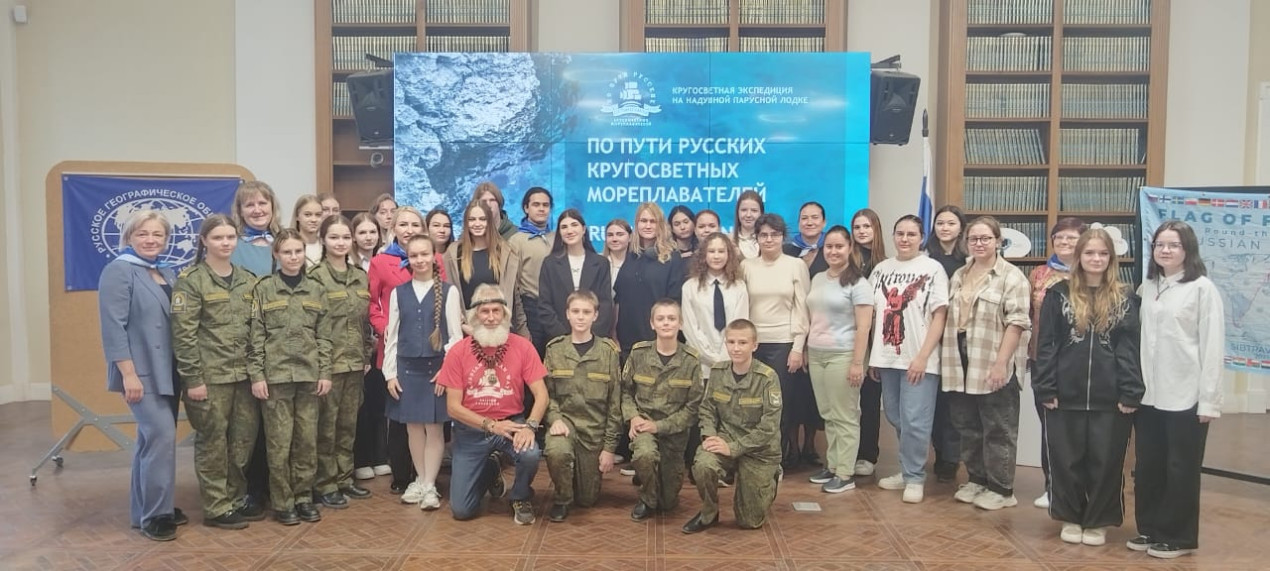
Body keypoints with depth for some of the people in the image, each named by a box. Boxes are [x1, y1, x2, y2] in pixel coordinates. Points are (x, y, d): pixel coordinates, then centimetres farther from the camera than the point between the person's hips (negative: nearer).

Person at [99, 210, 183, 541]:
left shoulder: (166, 275, 14)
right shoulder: (118, 272, -8)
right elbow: (113, 328, -15)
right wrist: (129, 373, -20)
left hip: (166, 372, 8)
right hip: (141, 373, -8)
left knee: (153, 438, 13)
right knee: (161, 435, -12)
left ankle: (145, 510, 23)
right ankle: (154, 514, -1)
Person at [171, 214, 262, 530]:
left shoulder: (248, 280, 10)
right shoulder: (190, 280, -7)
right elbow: (183, 334, -11)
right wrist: (192, 379, -15)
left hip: (244, 373, 6)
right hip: (210, 375, -5)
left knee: (244, 439, 10)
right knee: (212, 442, 3)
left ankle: (237, 499, 25)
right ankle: (217, 508, 14)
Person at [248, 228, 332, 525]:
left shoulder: (315, 290, 8)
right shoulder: (263, 289, 0)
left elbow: (324, 336, 8)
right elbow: (256, 336, -3)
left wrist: (325, 372, 2)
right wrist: (256, 375, -8)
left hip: (308, 375, 3)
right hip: (275, 375, -3)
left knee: (307, 440, 7)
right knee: (279, 442, 2)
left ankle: (304, 497, 19)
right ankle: (282, 502, 13)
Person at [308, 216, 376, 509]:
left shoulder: (360, 277, 10)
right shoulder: (315, 277, -8)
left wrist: (367, 356, 13)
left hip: (355, 361, 6)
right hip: (327, 362, -6)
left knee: (348, 424, 13)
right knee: (326, 426, 2)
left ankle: (344, 479, 24)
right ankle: (324, 486, 11)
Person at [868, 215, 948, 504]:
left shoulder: (932, 269, -4)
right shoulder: (881, 269, 9)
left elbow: (939, 317, -7)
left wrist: (923, 357, -13)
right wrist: (873, 355, 10)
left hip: (919, 360, -5)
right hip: (887, 358, 5)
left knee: (914, 421, -5)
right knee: (896, 419, 13)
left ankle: (914, 478, 8)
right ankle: (907, 471, 27)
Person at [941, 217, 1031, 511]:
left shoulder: (1011, 276, -7)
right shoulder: (959, 276, 15)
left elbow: (1017, 322, -13)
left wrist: (1001, 363, -19)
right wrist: (947, 359, 12)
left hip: (993, 366, -6)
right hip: (961, 365, 7)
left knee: (998, 430, 2)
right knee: (967, 428, 13)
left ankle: (1001, 489, 12)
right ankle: (976, 480, 27)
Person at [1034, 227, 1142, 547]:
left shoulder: (1124, 298, 4)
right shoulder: (1059, 294, 3)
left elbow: (1130, 348, 0)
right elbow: (1046, 344, 0)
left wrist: (1130, 393, -8)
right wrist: (1045, 388, -7)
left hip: (1110, 397, 0)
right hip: (1066, 395, 0)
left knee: (1106, 461, 7)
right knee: (1066, 459, 8)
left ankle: (1098, 522, 23)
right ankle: (1071, 518, 24)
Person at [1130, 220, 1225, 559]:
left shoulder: (1202, 288, -7)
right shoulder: (1147, 287, 10)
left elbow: (1212, 347, -9)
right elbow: (1138, 339, 9)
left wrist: (1209, 400, -12)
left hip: (1185, 397, -5)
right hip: (1148, 395, 5)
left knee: (1180, 468, 5)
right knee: (1148, 466, 12)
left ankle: (1177, 537, 18)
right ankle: (1150, 529, 25)